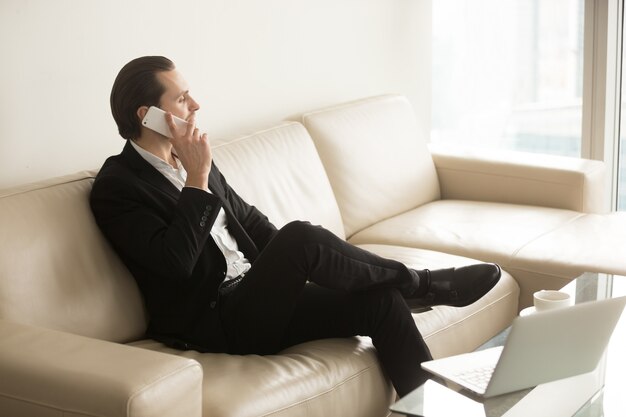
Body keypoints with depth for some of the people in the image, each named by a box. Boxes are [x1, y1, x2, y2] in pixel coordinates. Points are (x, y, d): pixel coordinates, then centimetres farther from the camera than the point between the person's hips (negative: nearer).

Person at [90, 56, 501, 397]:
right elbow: (176, 262, -22)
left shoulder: (189, 160, 13)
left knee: (380, 299, -13)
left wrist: (294, 266, 6)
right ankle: (423, 284, -9)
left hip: (250, 298, 8)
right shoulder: (116, 186, -10)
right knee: (300, 237, -30)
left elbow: (248, 220, 20)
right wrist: (197, 178, -19)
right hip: (212, 322, -8)